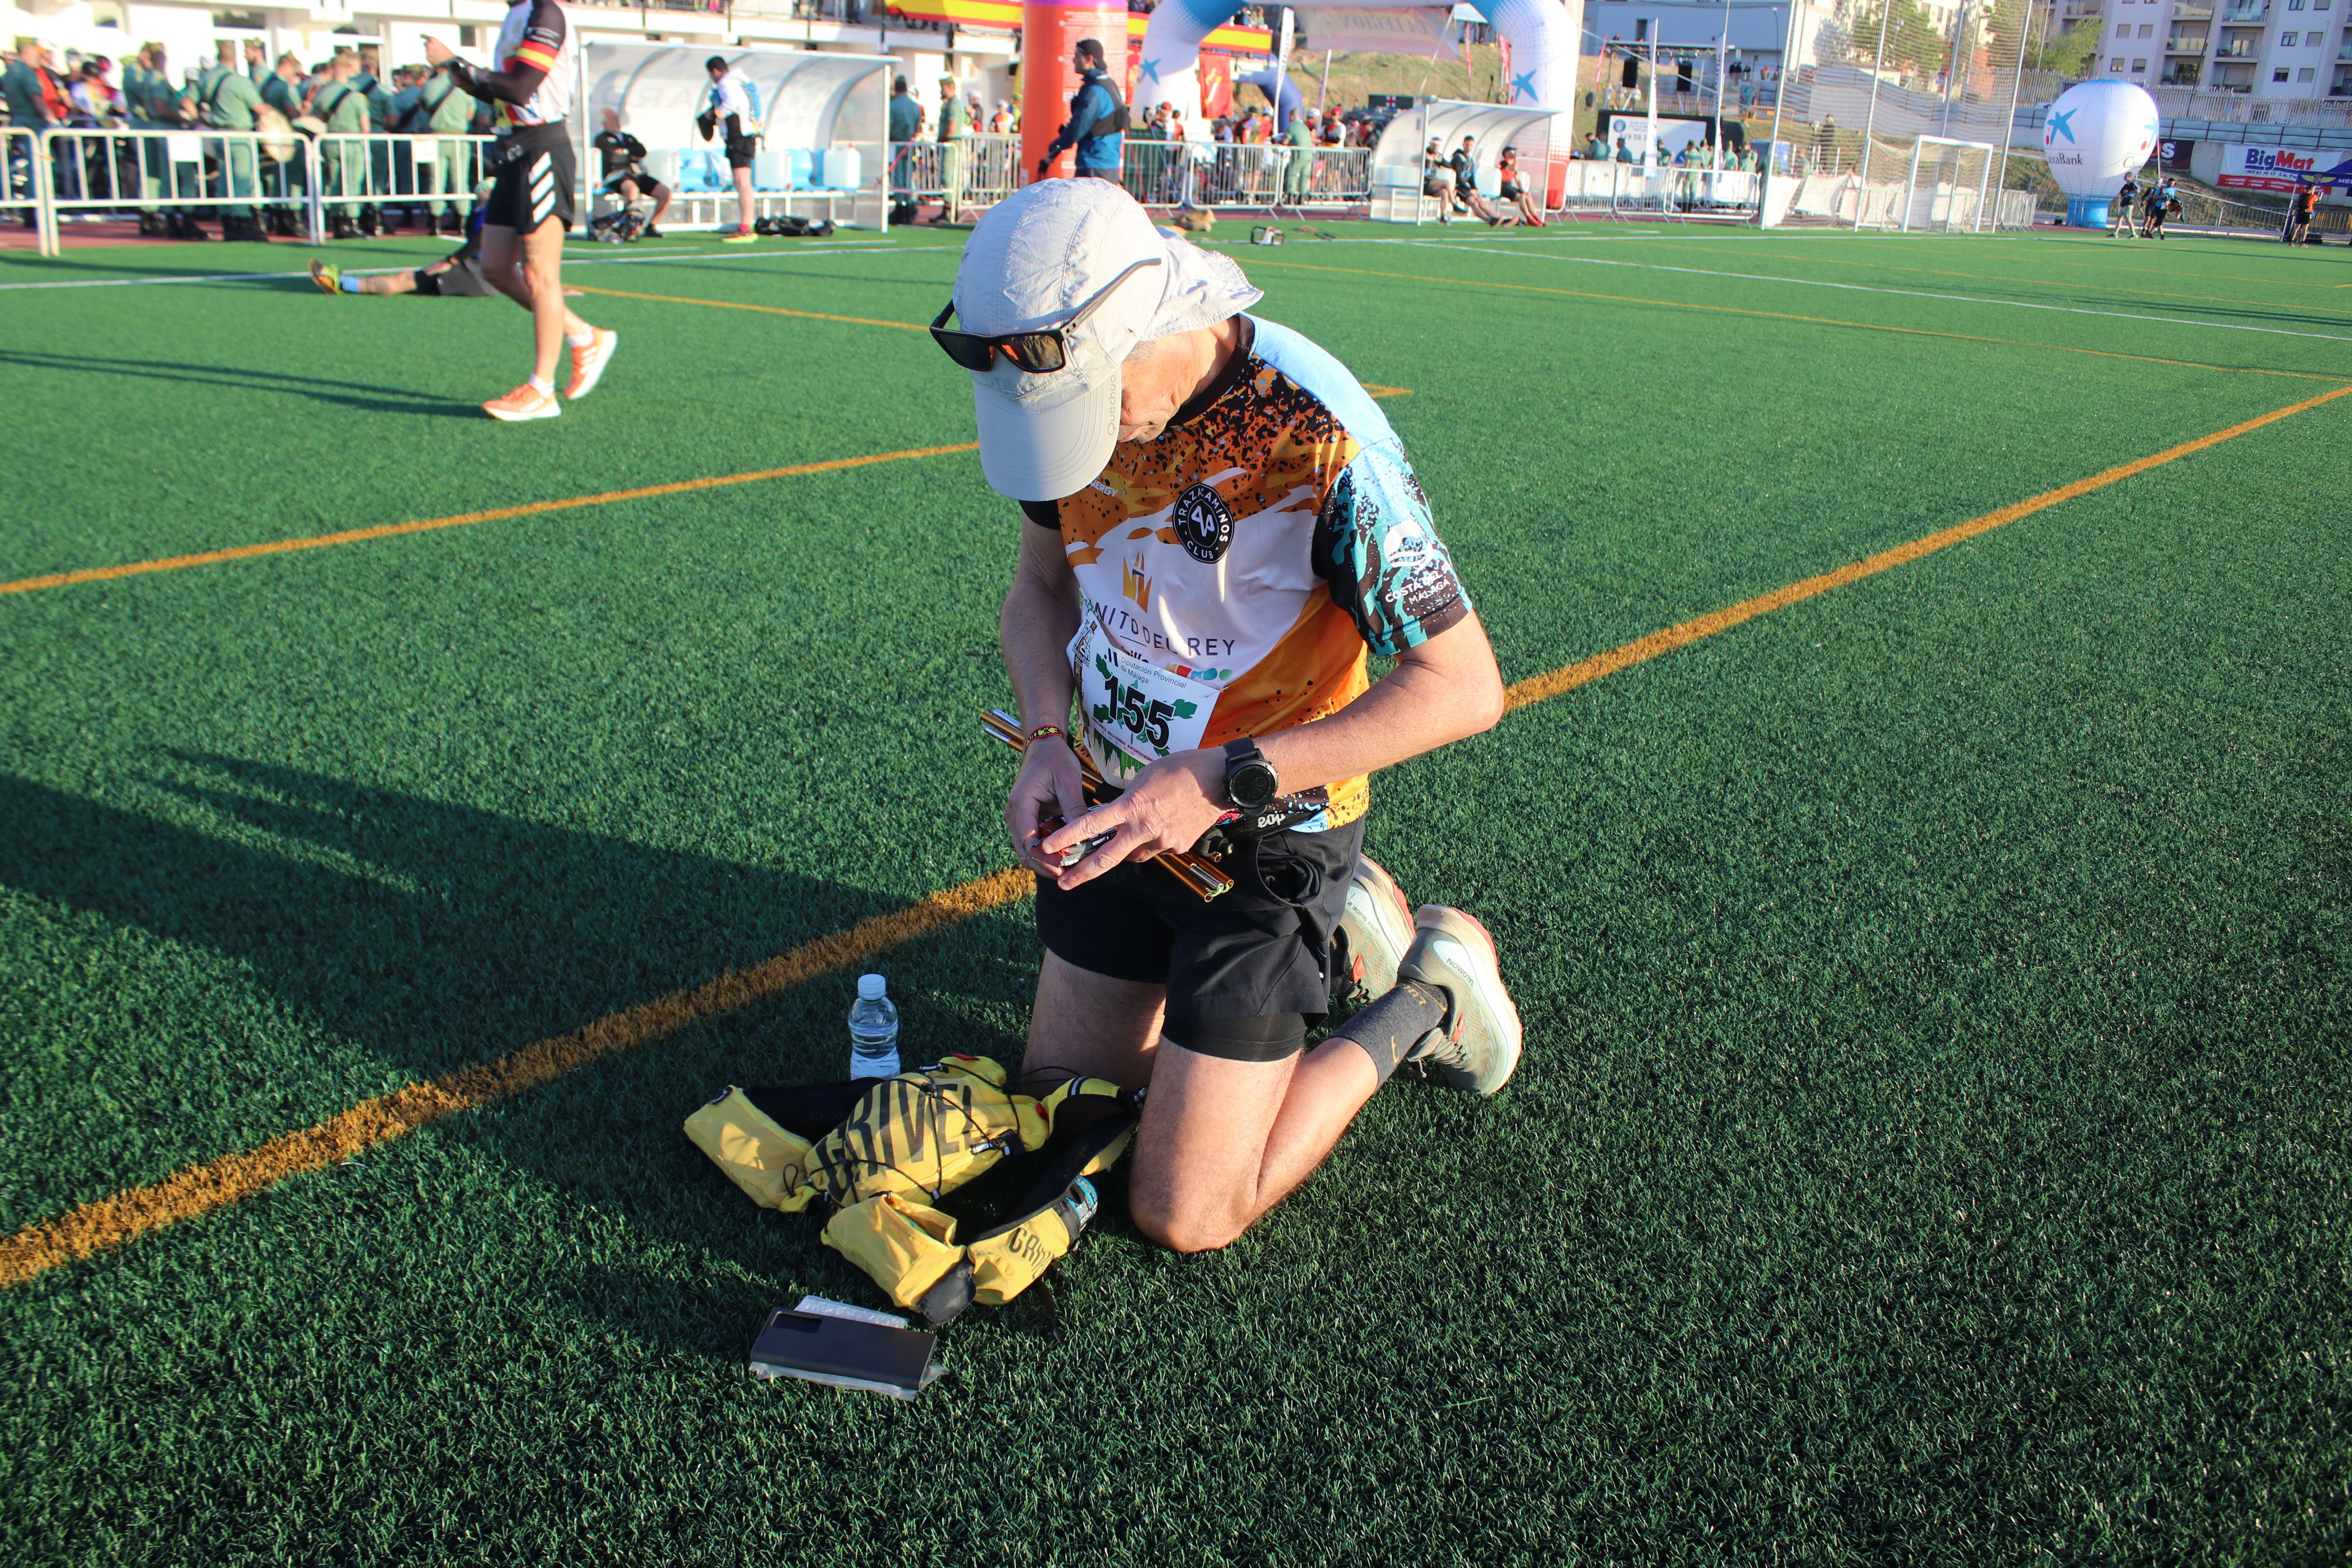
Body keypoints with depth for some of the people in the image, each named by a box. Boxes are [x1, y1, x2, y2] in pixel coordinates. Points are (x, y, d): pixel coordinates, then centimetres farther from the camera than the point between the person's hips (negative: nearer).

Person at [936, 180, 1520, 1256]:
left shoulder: (1318, 441, -28)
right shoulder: (1077, 388, -8)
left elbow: (1464, 687, -25)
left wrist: (1220, 781, -29)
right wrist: (1048, 741, -12)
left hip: (1264, 836, -6)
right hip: (1120, 806, 7)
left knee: (1183, 1216, -4)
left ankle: (1424, 996, 15)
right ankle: (1331, 932, 29)